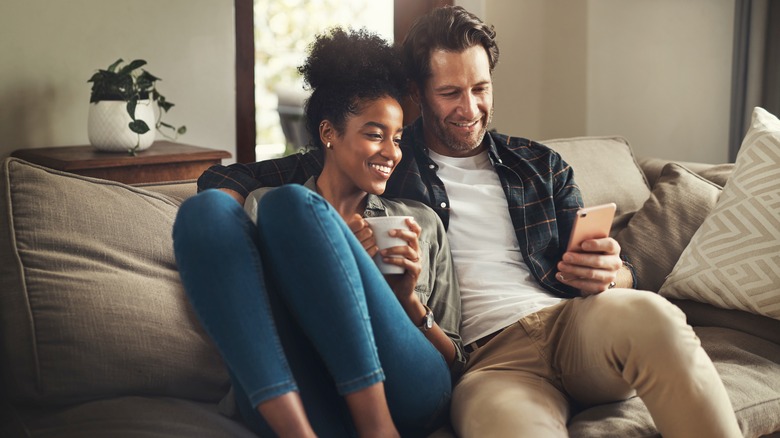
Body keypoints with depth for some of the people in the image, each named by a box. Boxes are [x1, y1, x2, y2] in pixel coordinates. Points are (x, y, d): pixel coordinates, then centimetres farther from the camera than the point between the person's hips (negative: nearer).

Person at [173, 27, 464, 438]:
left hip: (404, 391, 0)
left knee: (291, 206, -17)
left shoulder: (421, 221, 25)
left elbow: (455, 362, 22)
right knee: (207, 209, -18)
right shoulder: (261, 204, 23)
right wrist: (336, 262, -1)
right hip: (290, 402, 1)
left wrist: (408, 300, 2)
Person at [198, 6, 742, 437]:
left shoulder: (540, 165, 24)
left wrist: (609, 274, -9)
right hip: (485, 358, -4)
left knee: (646, 312, -32)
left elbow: (620, 273, 20)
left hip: (572, 326, 5)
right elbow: (227, 181, 11)